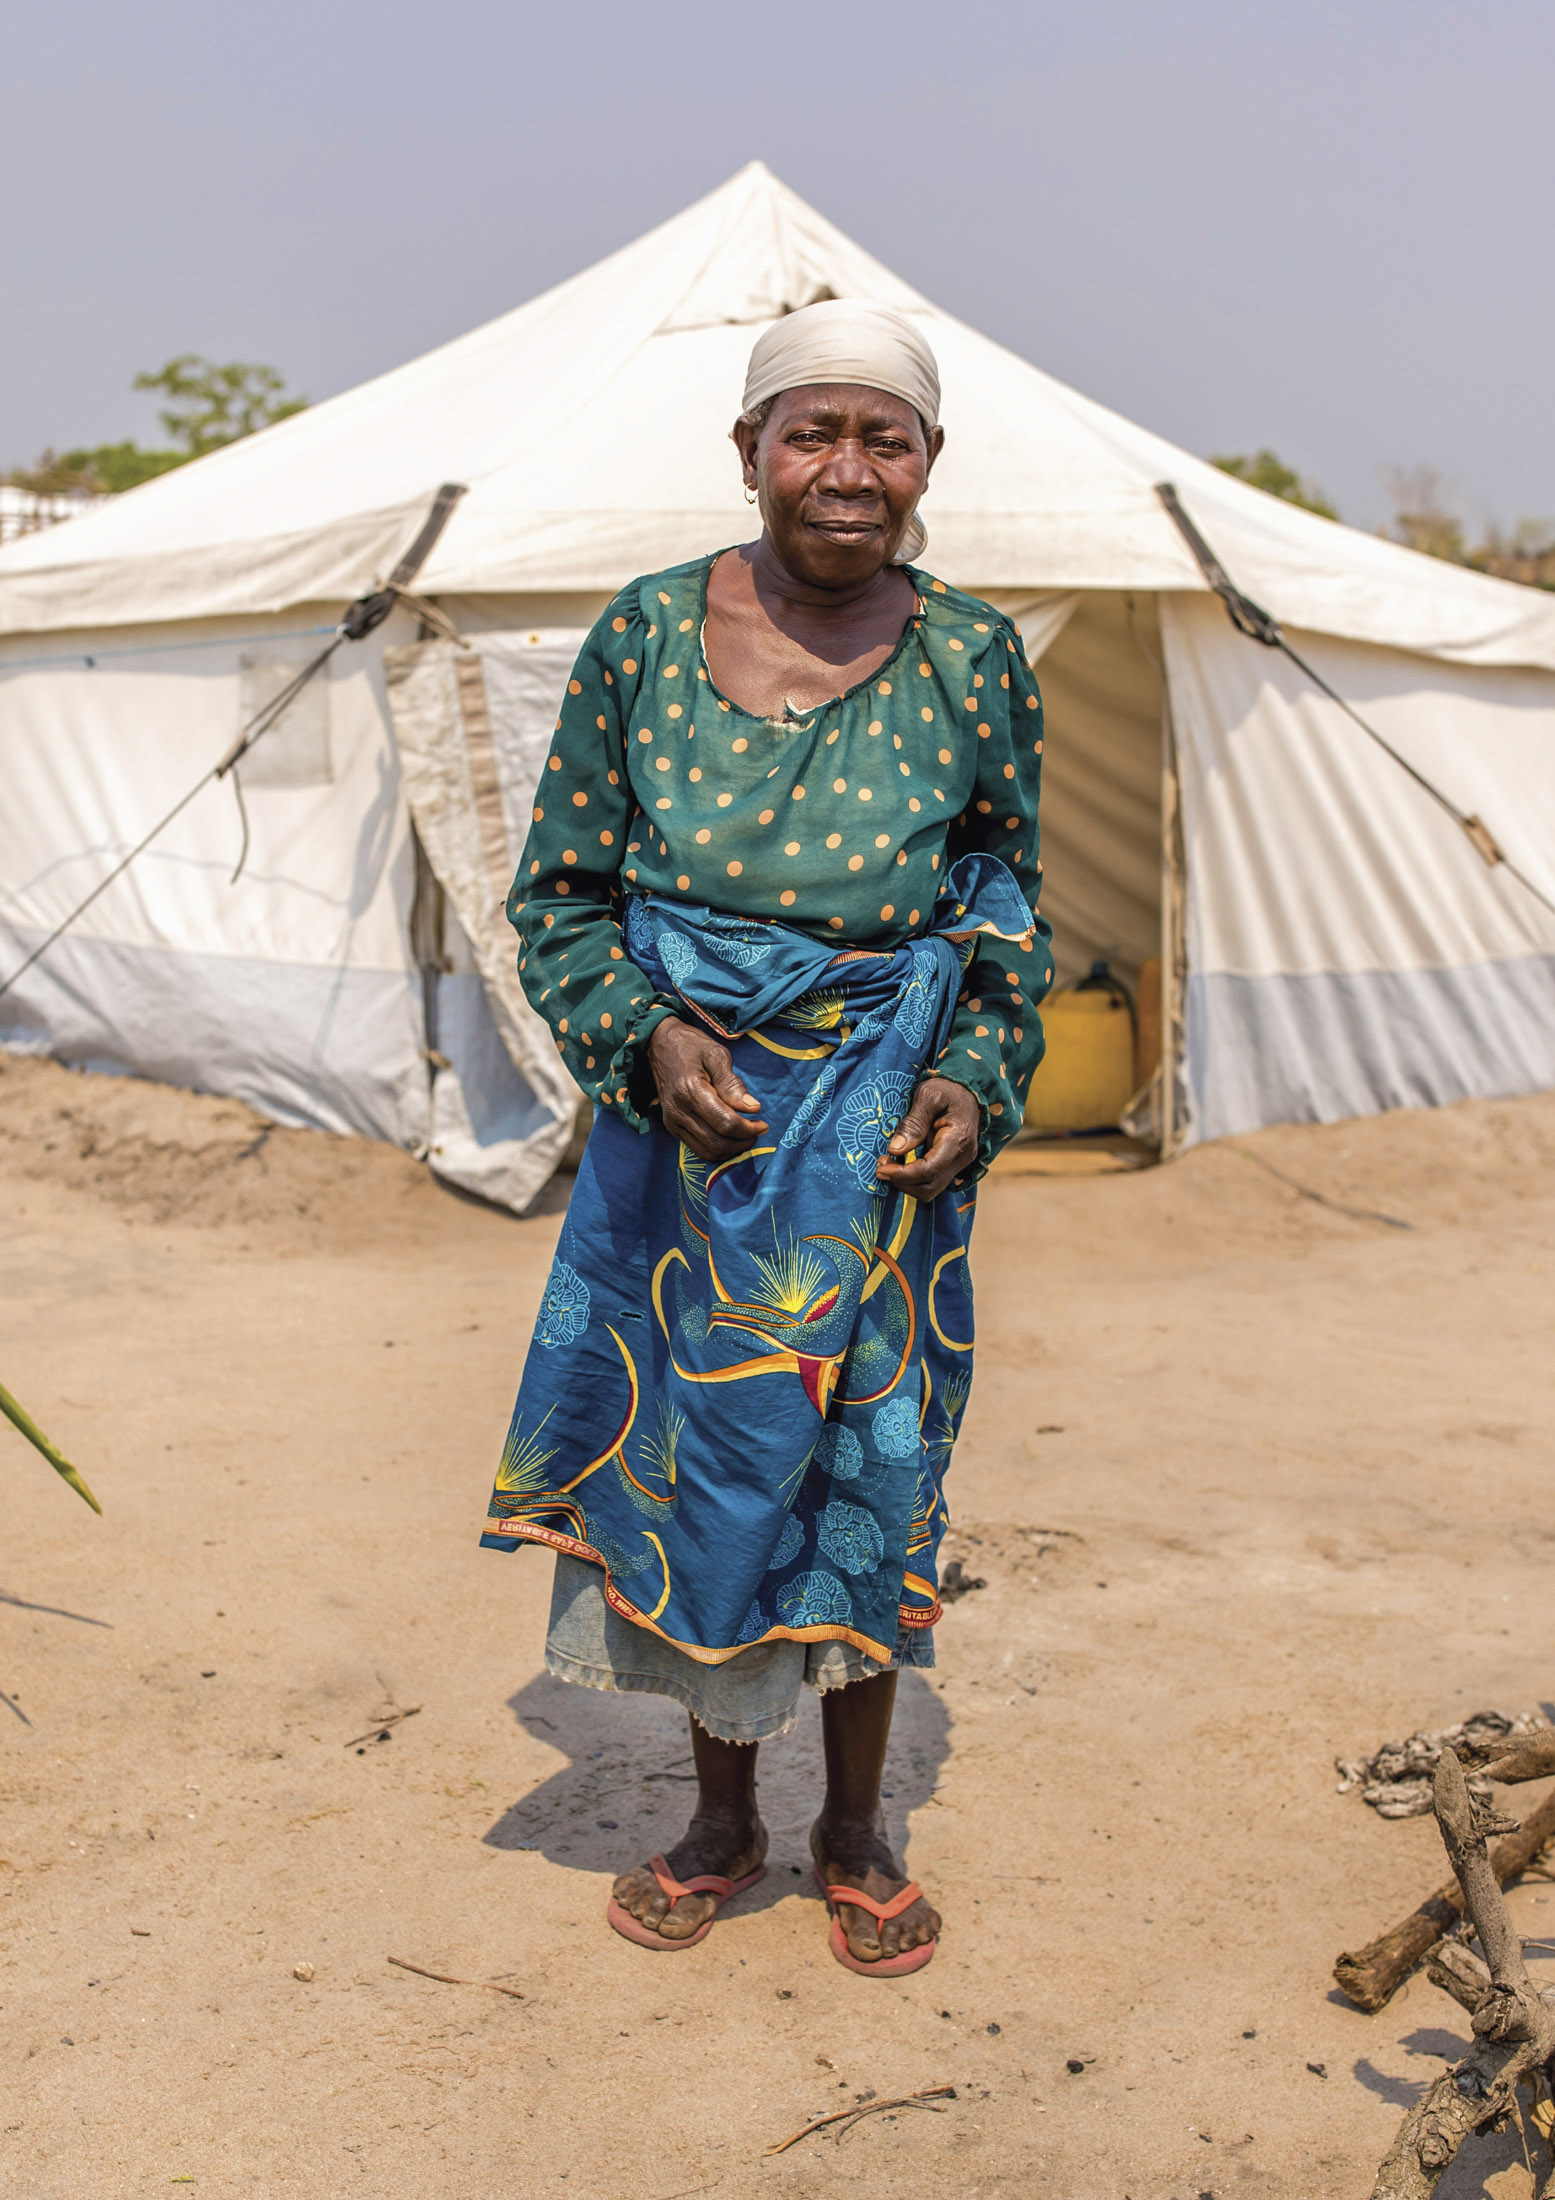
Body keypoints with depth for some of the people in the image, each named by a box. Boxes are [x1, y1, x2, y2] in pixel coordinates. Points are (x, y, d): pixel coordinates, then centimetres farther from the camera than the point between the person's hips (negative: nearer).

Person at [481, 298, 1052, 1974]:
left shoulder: (972, 660, -3)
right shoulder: (645, 634, -3)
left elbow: (1013, 912, 8)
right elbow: (560, 891, 3)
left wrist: (979, 1078, -7)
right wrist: (645, 1033, -13)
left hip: (884, 1137, 0)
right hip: (681, 1111, 1)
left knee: (866, 1463, 9)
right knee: (693, 1449, 10)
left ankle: (856, 1830, 31)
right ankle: (721, 1818, 32)